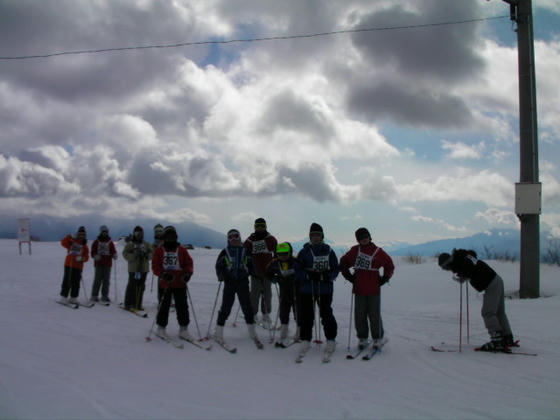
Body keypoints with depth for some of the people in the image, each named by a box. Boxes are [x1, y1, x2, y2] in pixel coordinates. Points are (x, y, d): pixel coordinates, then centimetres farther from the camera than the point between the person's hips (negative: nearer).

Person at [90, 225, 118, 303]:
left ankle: (105, 296, 10)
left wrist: (114, 255, -11)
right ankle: (94, 296, 2)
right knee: (98, 280, -5)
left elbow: (113, 251, 10)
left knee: (106, 281, 3)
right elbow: (93, 252, 5)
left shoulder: (110, 242, 11)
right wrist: (95, 256, -15)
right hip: (99, 264, -2)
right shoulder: (97, 242, 6)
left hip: (108, 264, 2)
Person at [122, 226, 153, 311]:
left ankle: (138, 304, 12)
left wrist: (147, 255, -8)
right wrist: (134, 256, -18)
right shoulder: (130, 244, 2)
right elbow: (125, 254, -4)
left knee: (141, 286, 5)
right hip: (133, 268, -4)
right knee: (132, 285, -6)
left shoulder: (146, 244, 13)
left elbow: (152, 253, 13)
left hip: (144, 268, 4)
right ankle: (128, 304, 2)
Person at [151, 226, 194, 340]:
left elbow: (189, 263, 8)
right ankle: (161, 328, 18)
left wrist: (188, 274, -12)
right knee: (164, 306, 2)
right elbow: (155, 266, 1)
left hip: (180, 284, 1)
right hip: (165, 284, -1)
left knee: (182, 306, 0)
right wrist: (163, 274, -17)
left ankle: (183, 329, 8)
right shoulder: (159, 250, 5)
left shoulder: (181, 250, 7)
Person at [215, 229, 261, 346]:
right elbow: (219, 265, 5)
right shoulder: (225, 252, 2)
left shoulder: (245, 251, 8)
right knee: (226, 307, -3)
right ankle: (218, 333, 5)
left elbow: (250, 265, 20)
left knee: (247, 306, 4)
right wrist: (220, 275, -11)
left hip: (243, 282, 2)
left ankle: (252, 332, 15)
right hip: (229, 283, -2)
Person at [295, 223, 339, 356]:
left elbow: (335, 269, 7)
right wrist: (308, 275, -14)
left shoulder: (329, 251, 6)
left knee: (326, 314, -2)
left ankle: (331, 340, 10)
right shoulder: (304, 252, 6)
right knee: (306, 315, 1)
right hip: (307, 289, 1)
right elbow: (298, 270, 3)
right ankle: (305, 340, 12)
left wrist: (327, 276, -12)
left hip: (325, 289, 0)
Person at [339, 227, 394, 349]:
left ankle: (378, 338, 13)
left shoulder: (378, 251, 2)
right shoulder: (354, 251, 7)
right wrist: (349, 276, 11)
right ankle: (362, 338, 17)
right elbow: (343, 263, 20)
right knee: (359, 315, 5)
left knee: (374, 315, 0)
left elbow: (390, 265, 13)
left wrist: (384, 278, 4)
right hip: (359, 289, 2)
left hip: (374, 289, -2)